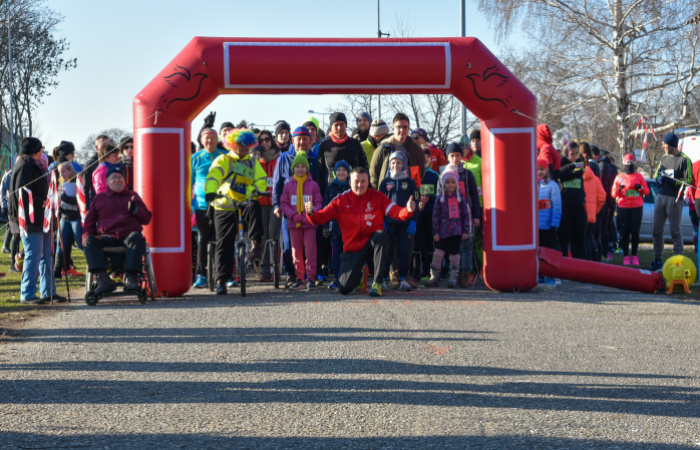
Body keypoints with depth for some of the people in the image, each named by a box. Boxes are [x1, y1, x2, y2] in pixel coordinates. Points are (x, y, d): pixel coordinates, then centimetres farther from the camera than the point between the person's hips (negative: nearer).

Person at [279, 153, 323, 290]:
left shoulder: (313, 185, 3)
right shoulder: (288, 185, 7)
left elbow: (319, 203, 3)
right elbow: (284, 203, 6)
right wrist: (293, 215, -10)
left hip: (309, 223, -2)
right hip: (294, 223, 2)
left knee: (310, 252, -7)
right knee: (296, 252, 6)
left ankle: (311, 279, -4)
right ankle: (300, 279, 15)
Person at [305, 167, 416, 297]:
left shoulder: (378, 197, -4)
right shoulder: (341, 201, -3)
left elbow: (397, 212, -15)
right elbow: (320, 217, -9)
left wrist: (408, 210, -38)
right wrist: (311, 213, -32)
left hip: (372, 241, -1)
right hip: (352, 246, 1)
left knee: (380, 235, -38)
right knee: (344, 289, -12)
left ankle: (377, 283, -28)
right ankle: (360, 273, 28)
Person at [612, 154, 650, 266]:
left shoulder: (639, 176, 10)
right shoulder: (619, 177, 11)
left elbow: (647, 192, 8)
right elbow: (613, 194, 8)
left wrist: (641, 188, -11)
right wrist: (618, 189, -13)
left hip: (637, 207, 0)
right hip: (623, 207, 0)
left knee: (635, 232, -3)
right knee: (624, 232, -3)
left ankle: (634, 256, 4)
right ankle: (626, 256, 2)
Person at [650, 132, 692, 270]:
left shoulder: (684, 160, -6)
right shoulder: (664, 158, 16)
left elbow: (688, 180, -9)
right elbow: (656, 175, 21)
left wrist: (671, 181, -19)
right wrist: (659, 179, -2)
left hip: (675, 199, -7)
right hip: (661, 196, 7)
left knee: (675, 231, -5)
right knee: (656, 230, 8)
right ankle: (657, 260, 16)